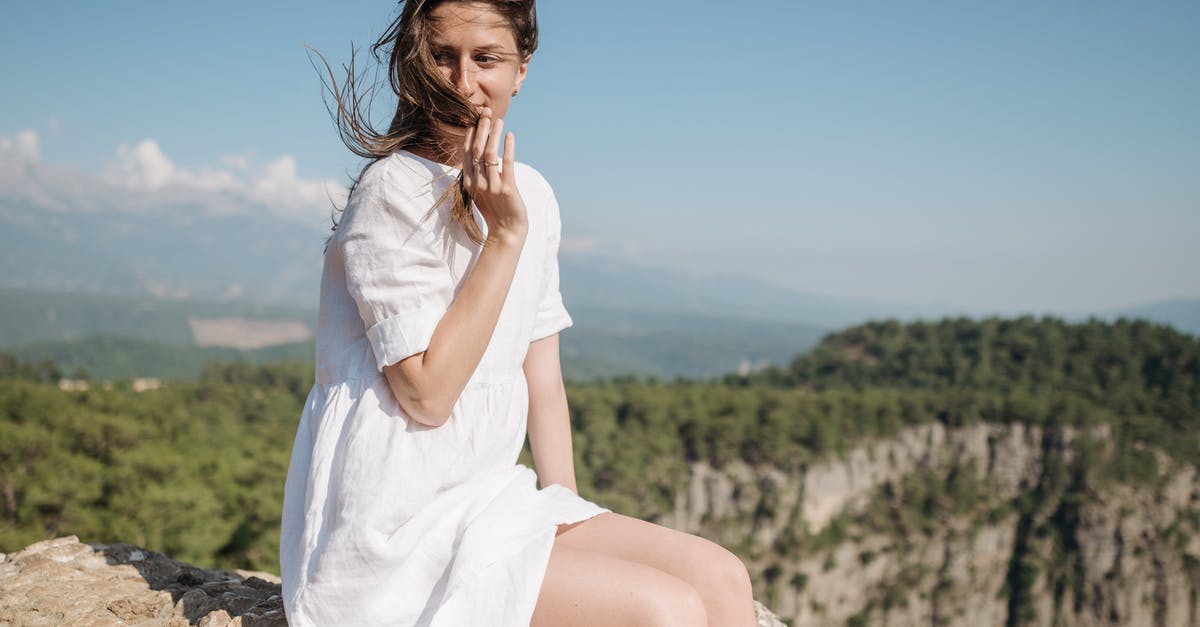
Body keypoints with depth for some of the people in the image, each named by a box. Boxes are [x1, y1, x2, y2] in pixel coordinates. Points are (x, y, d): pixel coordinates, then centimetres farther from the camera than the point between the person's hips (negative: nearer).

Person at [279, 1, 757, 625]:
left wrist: (568, 514, 5)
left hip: (486, 501, 7)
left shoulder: (531, 195, 8)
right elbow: (427, 395, -18)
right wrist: (504, 235, -20)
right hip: (396, 536, -7)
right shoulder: (393, 193, -14)